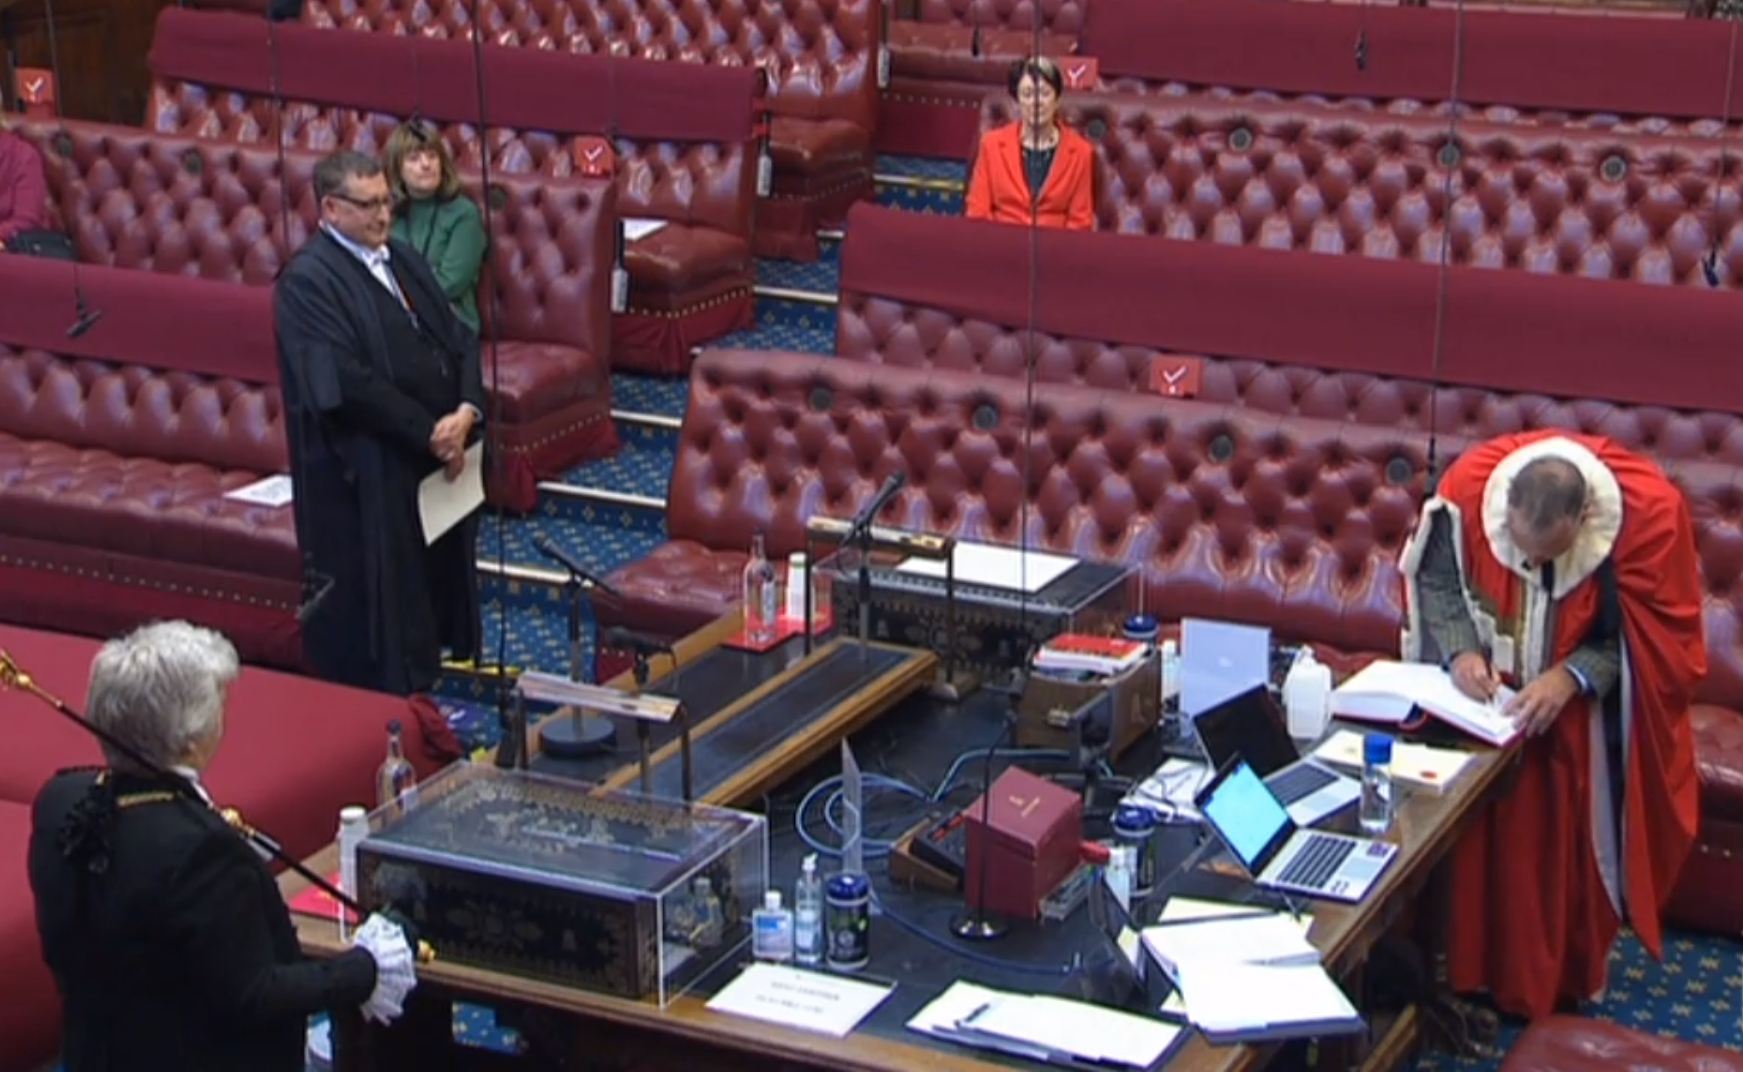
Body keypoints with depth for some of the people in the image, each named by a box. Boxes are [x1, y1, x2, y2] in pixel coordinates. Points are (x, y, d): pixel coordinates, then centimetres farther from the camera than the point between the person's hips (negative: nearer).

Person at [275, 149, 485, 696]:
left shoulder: (403, 260, 12)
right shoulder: (308, 280, -14)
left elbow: (459, 339, 8)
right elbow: (346, 385, -21)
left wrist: (466, 413, -11)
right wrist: (430, 433, -17)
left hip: (436, 461, 8)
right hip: (363, 477, -8)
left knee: (429, 592, 14)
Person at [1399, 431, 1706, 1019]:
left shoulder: (1647, 512, -30)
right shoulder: (1468, 486, -26)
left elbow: (1654, 632, -16)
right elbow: (1434, 575, -6)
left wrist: (1574, 675, -28)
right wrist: (1460, 647, -22)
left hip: (1580, 713, -1)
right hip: (1482, 693, 1)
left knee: (1561, 841, 10)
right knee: (1474, 832, 10)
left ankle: (1556, 981, 30)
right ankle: (1468, 965, 31)